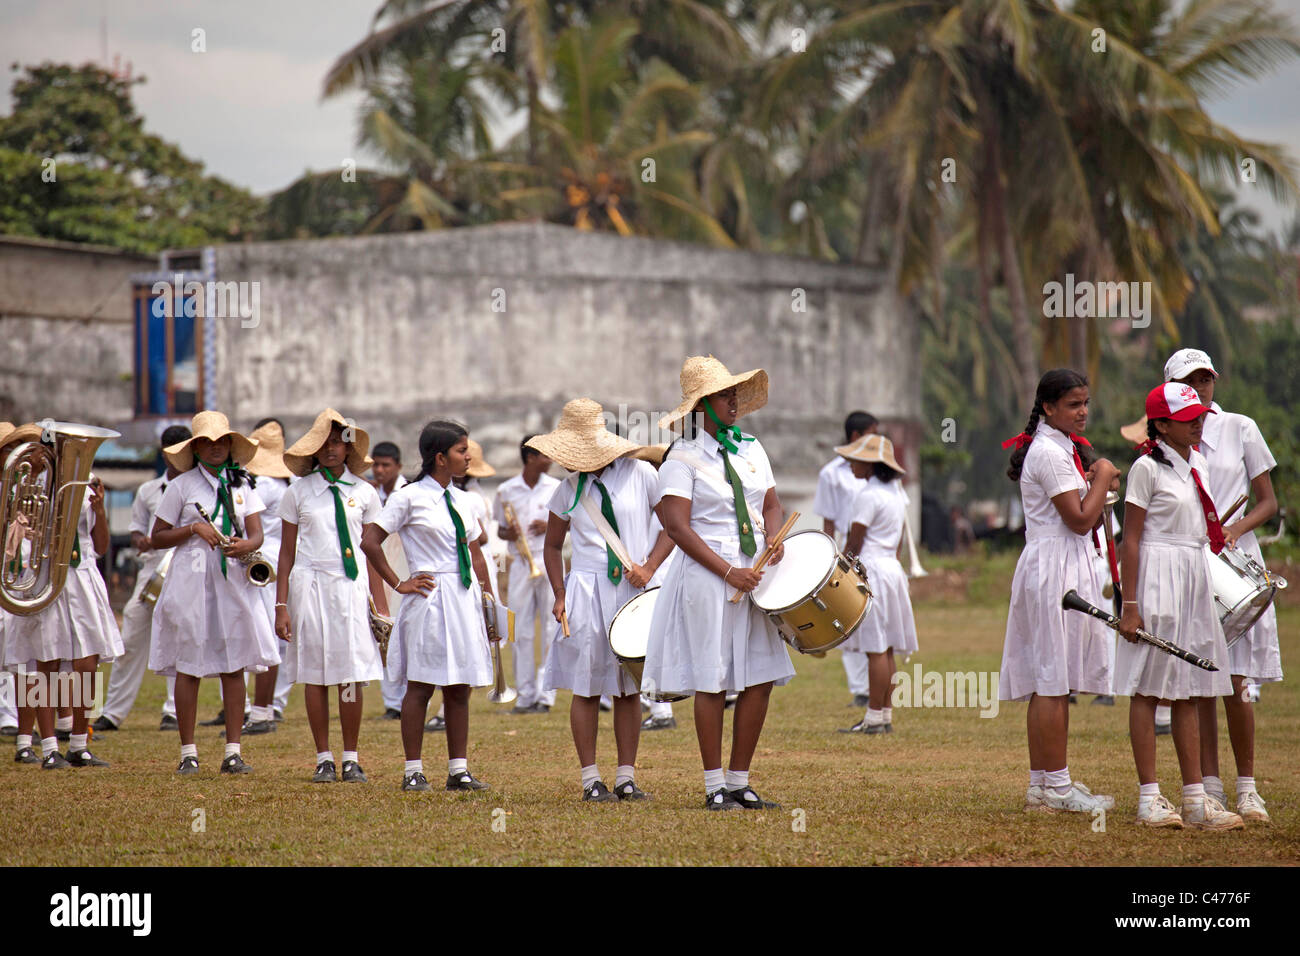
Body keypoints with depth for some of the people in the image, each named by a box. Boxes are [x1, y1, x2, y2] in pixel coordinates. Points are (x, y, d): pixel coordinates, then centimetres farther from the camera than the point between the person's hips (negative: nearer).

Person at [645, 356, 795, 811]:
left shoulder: (751, 449, 12)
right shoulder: (684, 458, -7)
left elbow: (772, 505, 18)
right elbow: (676, 525, -15)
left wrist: (774, 538, -5)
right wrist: (728, 573, -19)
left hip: (754, 575, 6)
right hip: (707, 578, -6)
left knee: (761, 679, 2)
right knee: (713, 683, -3)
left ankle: (739, 781, 12)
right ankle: (715, 787, 5)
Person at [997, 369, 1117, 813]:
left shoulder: (1059, 448, 18)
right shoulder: (1049, 452, -14)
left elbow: (1084, 520, 20)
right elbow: (1080, 520, -18)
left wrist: (1097, 483, 5)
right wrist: (1102, 478, -5)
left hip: (1065, 567, 10)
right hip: (1056, 570, -10)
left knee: (1047, 682, 10)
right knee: (1055, 681, -9)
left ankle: (1042, 783, 12)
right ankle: (1056, 786, -8)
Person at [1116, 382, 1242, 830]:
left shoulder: (1197, 464, 14)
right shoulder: (1147, 468, -9)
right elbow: (1131, 539, -11)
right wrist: (1130, 605, -16)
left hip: (1196, 578, 8)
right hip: (1158, 578, -8)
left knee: (1188, 691, 8)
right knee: (1148, 690, -3)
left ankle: (1195, 799, 9)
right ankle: (1149, 797, -1)